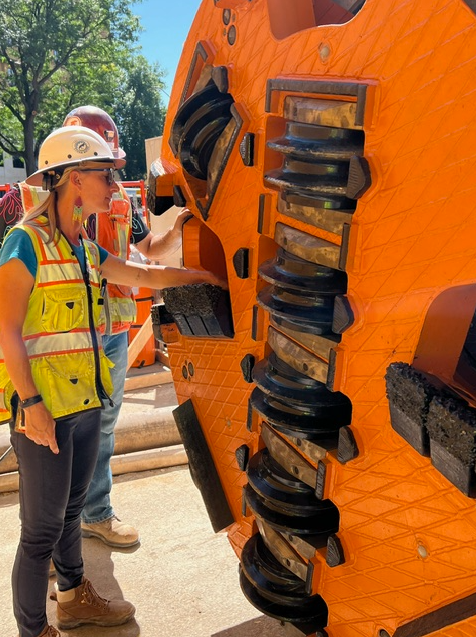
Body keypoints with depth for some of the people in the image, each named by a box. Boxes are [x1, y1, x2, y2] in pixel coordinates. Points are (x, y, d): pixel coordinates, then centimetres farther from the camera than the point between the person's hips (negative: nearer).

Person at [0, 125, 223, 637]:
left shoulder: (86, 249, 12)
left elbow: (145, 275, 21)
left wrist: (207, 276, 21)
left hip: (85, 401, 8)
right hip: (43, 406, -8)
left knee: (70, 509, 22)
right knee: (43, 526, 4)